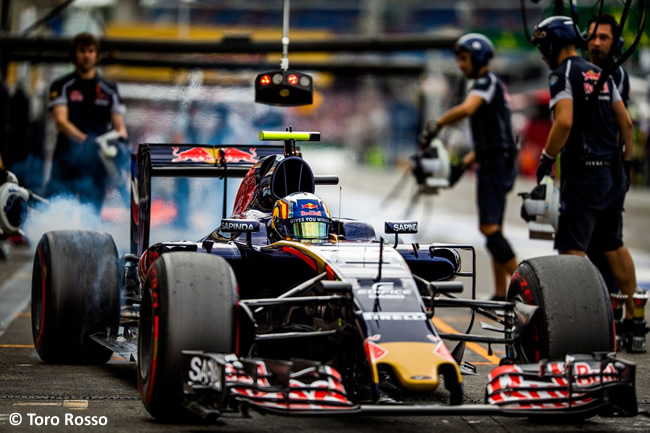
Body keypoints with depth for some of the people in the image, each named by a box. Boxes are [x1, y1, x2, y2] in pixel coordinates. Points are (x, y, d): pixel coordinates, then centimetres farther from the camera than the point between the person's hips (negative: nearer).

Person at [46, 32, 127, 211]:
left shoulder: (109, 90, 14)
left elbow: (119, 125, 11)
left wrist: (120, 135, -14)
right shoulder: (61, 87, 5)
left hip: (98, 162, 2)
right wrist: (85, 139, -26)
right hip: (67, 162, -2)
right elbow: (61, 121, -9)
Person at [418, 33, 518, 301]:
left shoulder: (487, 83, -11)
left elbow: (466, 109, -33)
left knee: (490, 227, -15)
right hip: (494, 162, 10)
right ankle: (501, 294, 13)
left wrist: (435, 125, -26)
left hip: (496, 164, -10)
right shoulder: (491, 86, 21)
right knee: (492, 228, 10)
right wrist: (465, 163, 21)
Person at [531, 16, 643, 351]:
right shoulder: (602, 74, 15)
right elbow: (625, 123, 14)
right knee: (613, 246, 16)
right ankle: (632, 317, 21)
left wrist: (547, 158, -11)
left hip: (583, 173, -8)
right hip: (612, 171, 8)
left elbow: (564, 122, -21)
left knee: (572, 248, -7)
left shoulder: (562, 74, -8)